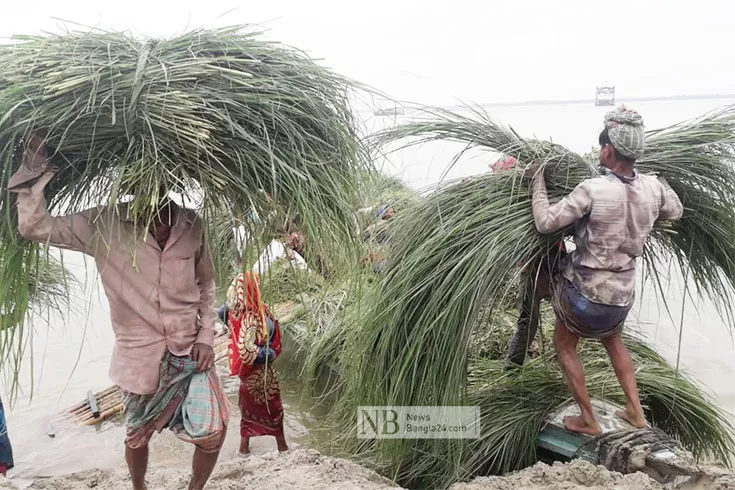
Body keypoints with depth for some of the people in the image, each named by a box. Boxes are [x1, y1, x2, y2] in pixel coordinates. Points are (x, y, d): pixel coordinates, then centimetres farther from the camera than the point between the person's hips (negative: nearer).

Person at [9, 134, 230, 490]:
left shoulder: (191, 225, -5)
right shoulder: (104, 225, -10)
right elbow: (35, 227, -15)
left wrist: (206, 337, -1)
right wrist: (34, 173, -24)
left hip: (190, 349, 1)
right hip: (139, 354, -1)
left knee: (213, 433, 1)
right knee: (137, 436, 18)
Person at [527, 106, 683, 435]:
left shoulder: (593, 190, -25)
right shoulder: (654, 188, -7)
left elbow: (545, 223, -22)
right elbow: (676, 212, 14)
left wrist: (538, 180, -11)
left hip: (584, 291, -5)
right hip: (622, 295, 6)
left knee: (564, 345, 19)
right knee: (612, 340, 33)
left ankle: (588, 420, 25)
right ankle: (635, 410, 35)